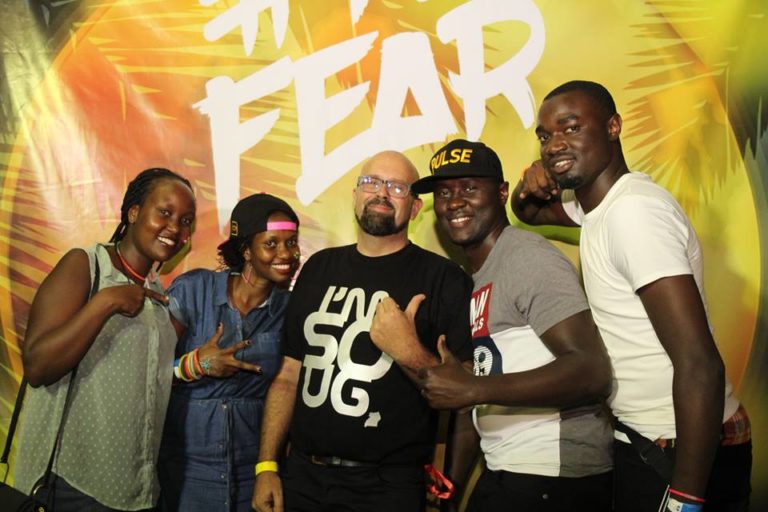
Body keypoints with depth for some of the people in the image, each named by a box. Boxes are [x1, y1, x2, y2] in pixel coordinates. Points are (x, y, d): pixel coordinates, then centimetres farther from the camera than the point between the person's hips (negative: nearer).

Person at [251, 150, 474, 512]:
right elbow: (288, 376, 8)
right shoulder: (319, 268, 7)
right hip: (301, 475, 4)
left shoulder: (443, 278, -8)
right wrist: (266, 465, 3)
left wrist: (410, 352, -25)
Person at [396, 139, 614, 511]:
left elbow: (593, 373, -24)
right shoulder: (469, 280, 12)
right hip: (501, 473, 8)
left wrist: (472, 389, -25)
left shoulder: (528, 258, -14)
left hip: (554, 479, -8)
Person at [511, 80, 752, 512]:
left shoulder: (634, 209, -23)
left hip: (689, 451, -9)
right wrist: (527, 188, 1)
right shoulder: (594, 201, 5)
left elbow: (699, 366, -28)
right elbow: (531, 213, 26)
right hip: (646, 440, 9)